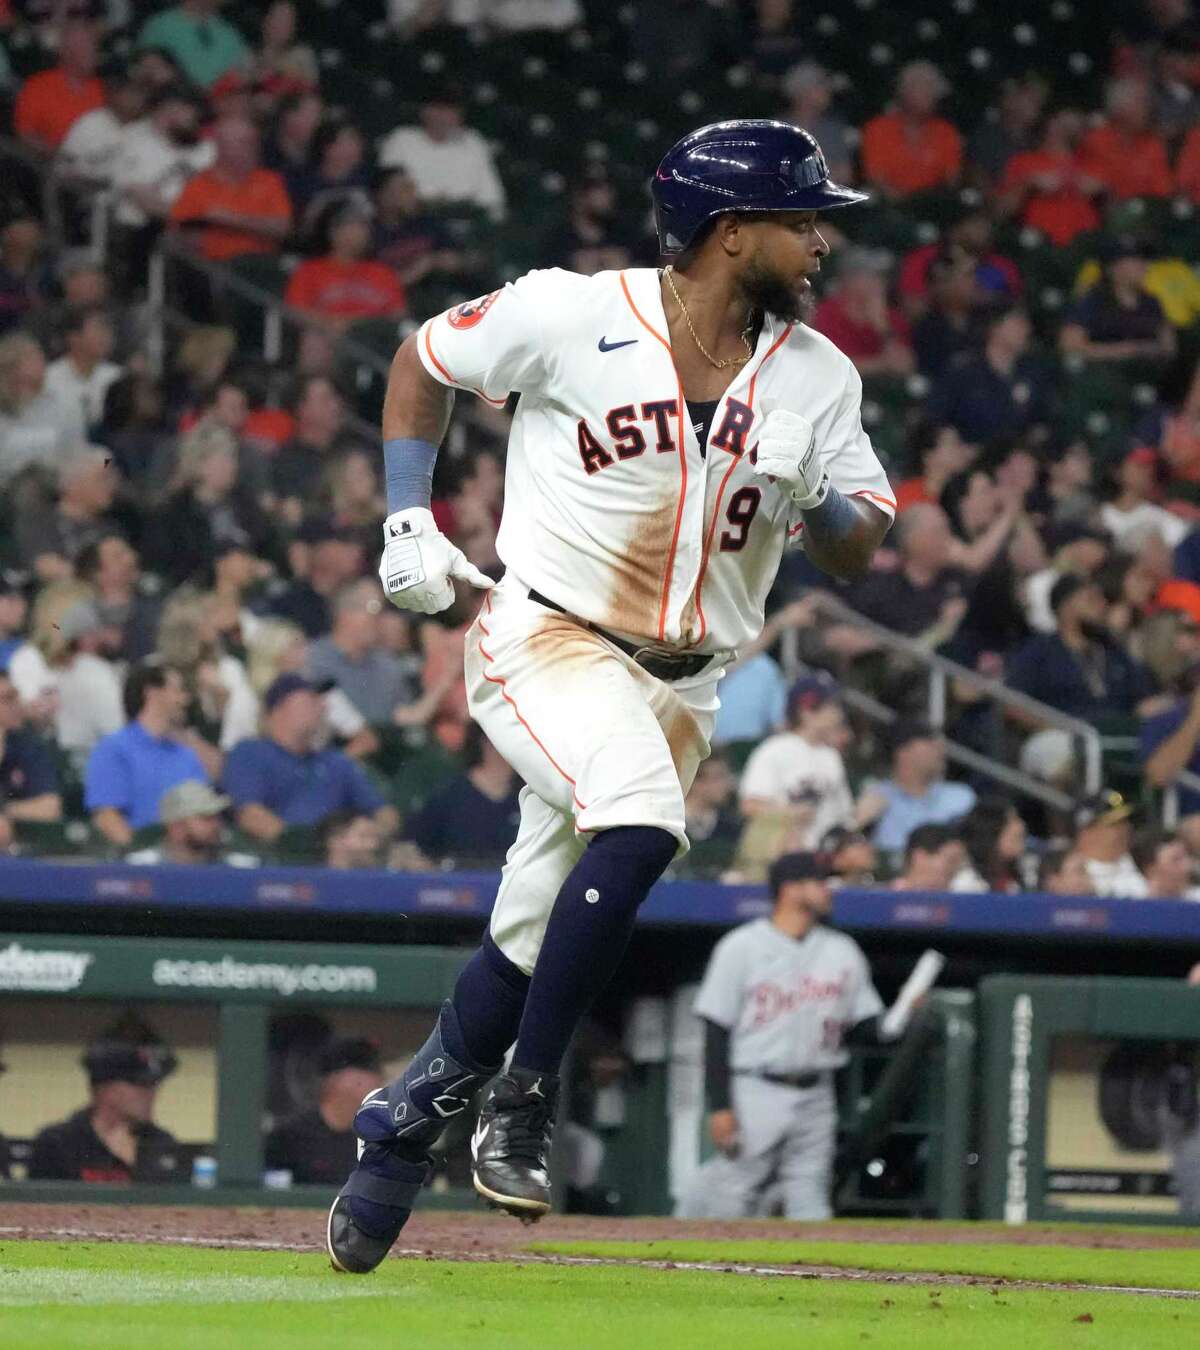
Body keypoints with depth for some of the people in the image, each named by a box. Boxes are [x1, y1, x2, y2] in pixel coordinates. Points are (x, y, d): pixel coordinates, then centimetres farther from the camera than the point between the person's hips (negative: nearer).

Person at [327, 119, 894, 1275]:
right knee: (640, 820, -31)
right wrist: (407, 522, -2)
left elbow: (857, 552, 8)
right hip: (542, 638, -5)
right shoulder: (571, 317, -9)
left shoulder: (817, 378, 3)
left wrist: (833, 512, -16)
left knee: (537, 941, 4)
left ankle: (397, 1130, 25)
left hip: (681, 686, 5)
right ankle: (518, 1103, -20)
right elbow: (423, 361, 6)